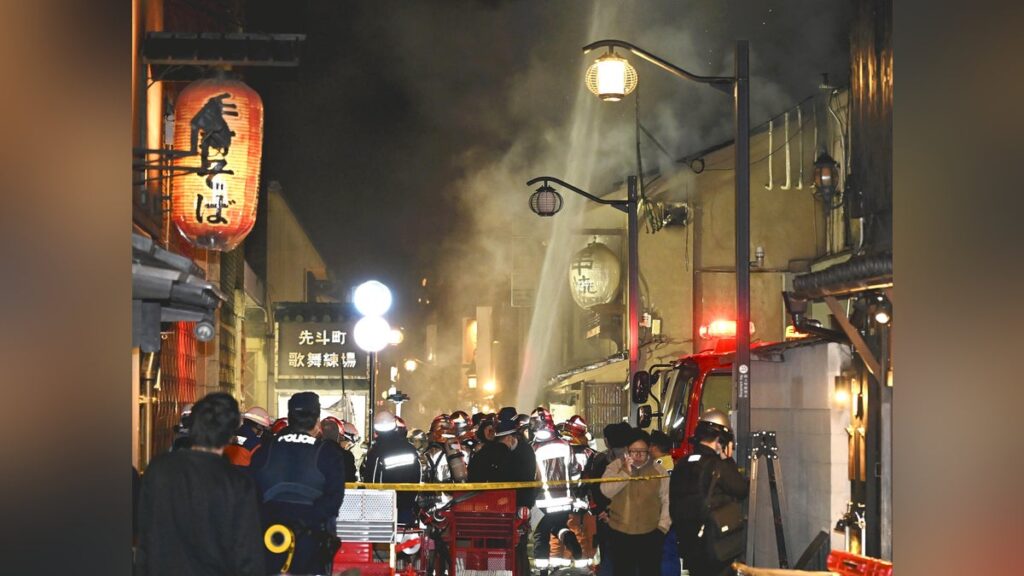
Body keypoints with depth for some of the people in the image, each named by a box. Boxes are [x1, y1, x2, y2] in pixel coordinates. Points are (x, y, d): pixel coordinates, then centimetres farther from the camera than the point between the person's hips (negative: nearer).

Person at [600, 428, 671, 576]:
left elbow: (667, 500, 3)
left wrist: (662, 527, -3)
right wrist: (626, 473, -21)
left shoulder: (658, 470, 1)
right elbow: (606, 491, -14)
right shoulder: (616, 467, -1)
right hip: (621, 533, 0)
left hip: (650, 534, 0)